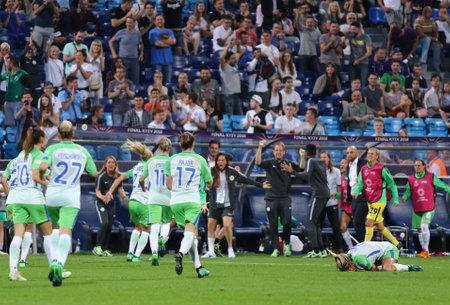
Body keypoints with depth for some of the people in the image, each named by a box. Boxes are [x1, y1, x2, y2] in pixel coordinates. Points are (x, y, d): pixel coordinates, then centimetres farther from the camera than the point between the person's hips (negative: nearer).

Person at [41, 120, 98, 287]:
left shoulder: (52, 149, -1)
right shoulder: (82, 151, 9)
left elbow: (43, 167, -18)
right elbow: (94, 173, 15)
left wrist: (40, 173, 4)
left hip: (52, 194, 0)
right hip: (71, 196, 0)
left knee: (55, 228, 21)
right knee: (66, 231, -10)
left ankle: (54, 262, 9)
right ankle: (59, 264, -32)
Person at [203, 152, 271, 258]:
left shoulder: (232, 172, 0)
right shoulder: (212, 172, -1)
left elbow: (246, 180, 10)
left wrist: (260, 185, 11)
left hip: (228, 205, -2)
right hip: (214, 205, 2)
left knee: (227, 225, -18)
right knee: (210, 226, -2)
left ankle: (230, 249, -3)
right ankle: (211, 251, 9)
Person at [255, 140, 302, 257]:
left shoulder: (288, 164, 8)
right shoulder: (269, 163, 5)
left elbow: (301, 168, -2)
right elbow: (258, 162, -12)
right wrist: (260, 148, -23)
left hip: (285, 199, 0)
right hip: (271, 199, 0)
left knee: (286, 223, -8)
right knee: (273, 226, 1)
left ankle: (287, 245, 14)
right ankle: (275, 249, 7)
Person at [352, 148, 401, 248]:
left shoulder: (381, 169, -9)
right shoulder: (363, 169, 8)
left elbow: (392, 184, -2)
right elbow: (360, 184, 7)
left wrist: (395, 199, -2)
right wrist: (356, 192, -15)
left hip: (379, 200, -7)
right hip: (370, 201, 7)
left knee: (369, 223, -15)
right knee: (380, 227, 11)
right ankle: (396, 244, 25)